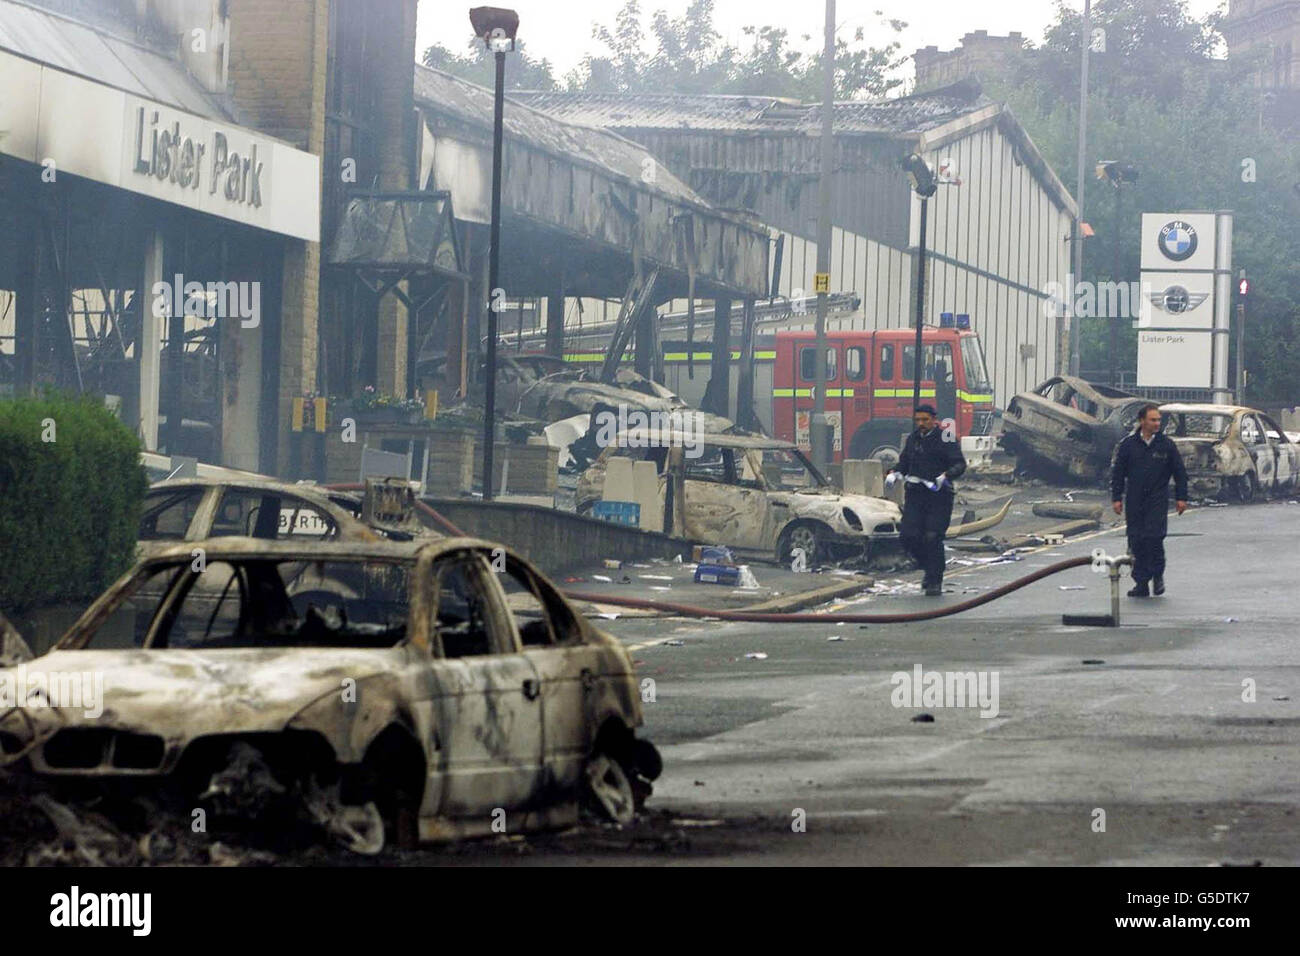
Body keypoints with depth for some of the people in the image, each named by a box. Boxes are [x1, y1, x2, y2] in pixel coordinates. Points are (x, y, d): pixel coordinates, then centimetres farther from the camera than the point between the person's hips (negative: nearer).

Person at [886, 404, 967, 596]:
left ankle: (935, 580, 3)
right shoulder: (913, 439, 15)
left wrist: (945, 476, -29)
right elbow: (904, 463, 26)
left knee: (933, 537, -10)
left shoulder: (945, 438, -4)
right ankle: (929, 567, 19)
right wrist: (894, 473, 5)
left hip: (939, 495, -5)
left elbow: (960, 464, -11)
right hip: (915, 494, 5)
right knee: (908, 536, -6)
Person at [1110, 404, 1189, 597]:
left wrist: (1181, 497, 4)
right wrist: (1117, 498, 2)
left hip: (1158, 501, -2)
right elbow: (1118, 472, 7)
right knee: (1137, 542, 1)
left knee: (1154, 537, -14)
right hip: (1135, 501, 2)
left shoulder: (1166, 445, 3)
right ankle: (1141, 584, 8)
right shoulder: (1128, 445, 4)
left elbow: (1179, 472, 8)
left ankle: (1157, 575, 8)